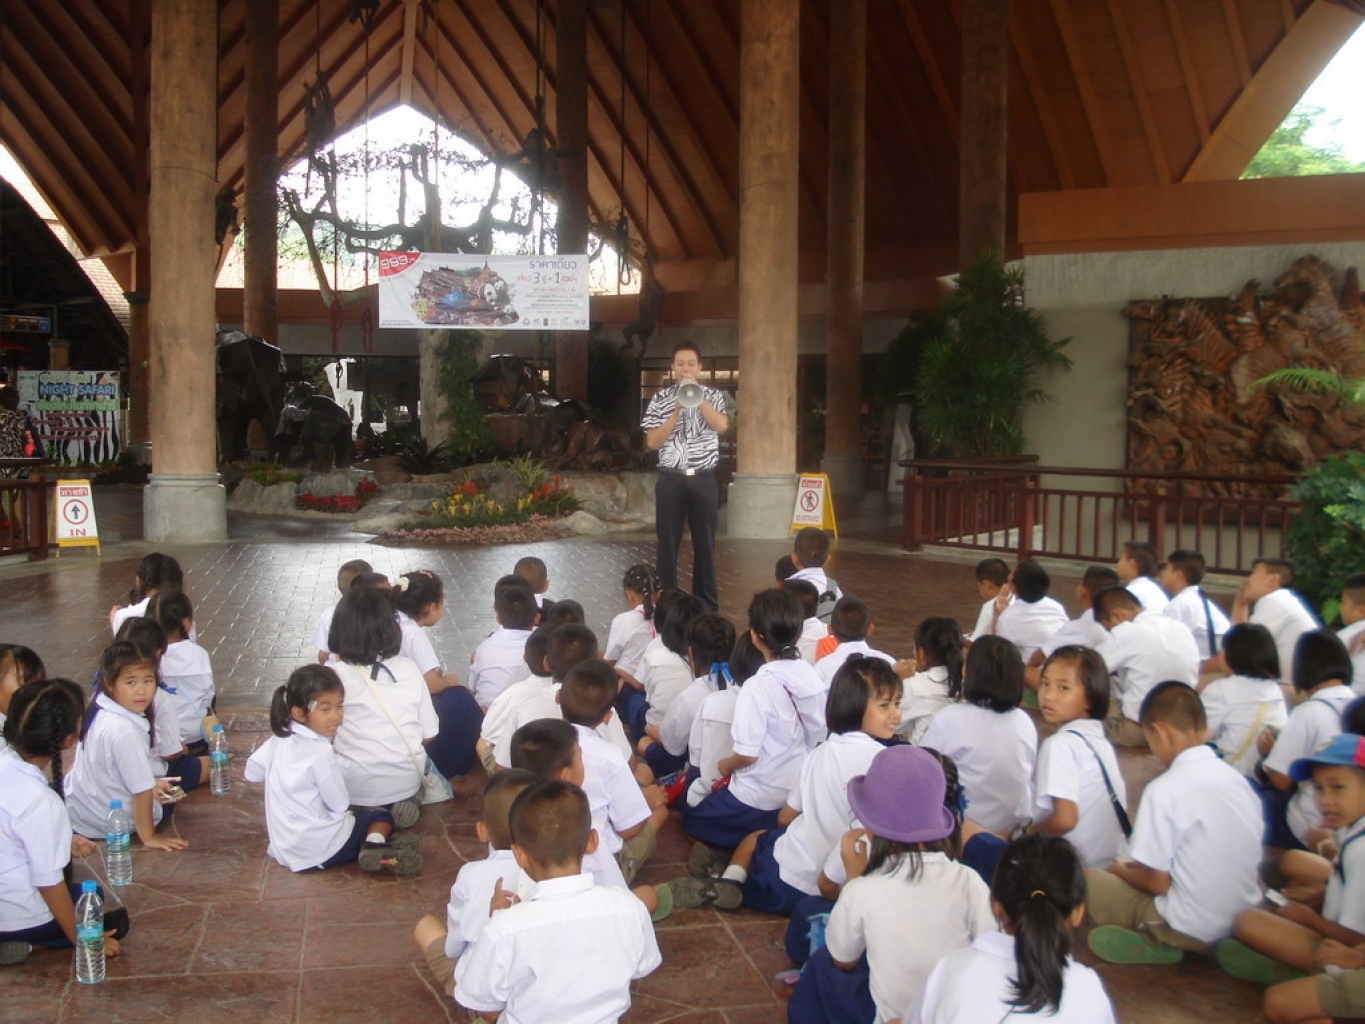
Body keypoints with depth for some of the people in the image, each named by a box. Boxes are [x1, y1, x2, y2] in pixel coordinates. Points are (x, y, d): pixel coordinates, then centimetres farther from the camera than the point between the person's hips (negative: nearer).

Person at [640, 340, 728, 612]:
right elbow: (652, 442, -3)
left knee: (705, 543, 5)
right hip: (670, 480, 0)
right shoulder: (660, 398, 4)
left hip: (703, 480, 0)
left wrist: (697, 398, -17)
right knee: (668, 543, 4)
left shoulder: (713, 396, 5)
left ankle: (708, 604, 14)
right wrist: (677, 411, -11)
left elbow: (721, 426, -14)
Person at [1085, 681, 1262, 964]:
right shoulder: (1237, 779, 3)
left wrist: (1121, 870, 8)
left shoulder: (1164, 790, -18)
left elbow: (1157, 883, -14)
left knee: (1083, 877, 2)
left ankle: (1155, 944, -3)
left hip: (1191, 929, -8)